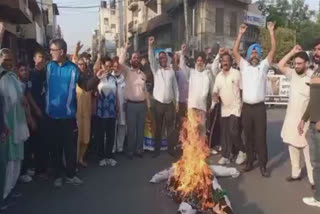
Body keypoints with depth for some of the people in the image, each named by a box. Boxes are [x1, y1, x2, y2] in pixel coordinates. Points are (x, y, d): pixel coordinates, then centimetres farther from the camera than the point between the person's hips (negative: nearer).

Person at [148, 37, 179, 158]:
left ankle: (171, 149, 15)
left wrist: (177, 101, 3)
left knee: (170, 127, 5)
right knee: (158, 128, 7)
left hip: (169, 104, 1)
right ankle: (157, 149, 16)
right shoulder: (156, 69, 5)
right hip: (158, 103, 0)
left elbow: (175, 87, 7)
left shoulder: (171, 71, 7)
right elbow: (151, 59, -11)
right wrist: (150, 45, -23)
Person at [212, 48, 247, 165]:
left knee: (233, 131, -12)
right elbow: (215, 90, 13)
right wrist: (215, 96, -9)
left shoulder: (236, 73, -7)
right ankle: (226, 156, 18)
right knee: (224, 133, 7)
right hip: (224, 108, 5)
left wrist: (243, 104, -8)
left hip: (235, 108, -5)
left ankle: (242, 151, 11)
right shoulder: (219, 75, 7)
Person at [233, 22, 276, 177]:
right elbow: (235, 51, 3)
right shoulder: (244, 65, 9)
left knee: (261, 136, 1)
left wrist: (271, 32, -2)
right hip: (246, 107, 2)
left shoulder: (263, 66, 7)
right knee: (248, 136, 10)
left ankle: (263, 165, 9)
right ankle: (250, 161, 23)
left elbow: (273, 50, 1)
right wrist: (240, 34, 1)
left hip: (259, 107, -1)